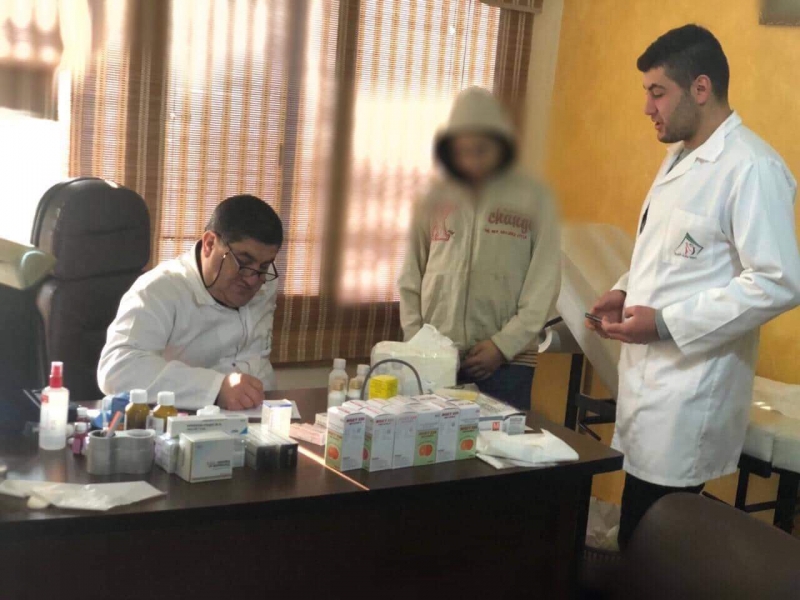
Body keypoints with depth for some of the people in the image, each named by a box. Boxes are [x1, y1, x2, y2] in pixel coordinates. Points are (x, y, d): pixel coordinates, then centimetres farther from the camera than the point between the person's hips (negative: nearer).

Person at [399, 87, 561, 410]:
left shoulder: (533, 200, 2)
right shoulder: (435, 200, 8)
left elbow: (543, 284, -3)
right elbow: (411, 280, 11)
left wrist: (504, 344, -9)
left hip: (506, 363, -2)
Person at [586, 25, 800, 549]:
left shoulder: (753, 168, -16)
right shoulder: (679, 157, 14)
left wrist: (666, 323, -21)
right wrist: (627, 291, 6)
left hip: (691, 389, -9)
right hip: (649, 375, 9)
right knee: (638, 533, 15)